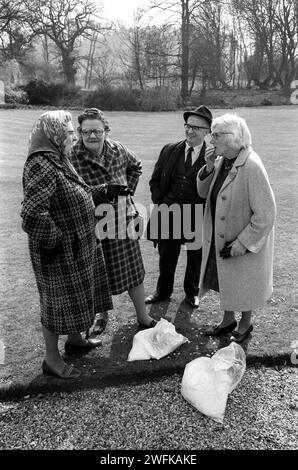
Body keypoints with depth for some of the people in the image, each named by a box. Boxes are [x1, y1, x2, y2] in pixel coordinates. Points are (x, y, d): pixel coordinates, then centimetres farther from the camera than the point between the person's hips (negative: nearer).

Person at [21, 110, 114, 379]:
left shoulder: (59, 160, 9)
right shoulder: (41, 166, -24)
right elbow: (33, 214, -32)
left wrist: (104, 191, 11)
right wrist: (57, 240, -24)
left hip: (79, 247, 10)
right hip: (60, 252, -10)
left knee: (77, 295, 23)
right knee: (58, 301, 6)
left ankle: (75, 339, 45)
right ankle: (52, 359, 26)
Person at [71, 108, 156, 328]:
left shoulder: (118, 150, -3)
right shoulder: (71, 157, -17)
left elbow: (136, 167, 17)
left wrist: (128, 190, 8)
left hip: (123, 221, 4)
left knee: (133, 271, 14)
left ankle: (143, 317, 34)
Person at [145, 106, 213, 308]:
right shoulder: (169, 150, 3)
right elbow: (155, 181, 8)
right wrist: (162, 203, -3)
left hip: (197, 217, -2)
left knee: (195, 257, 16)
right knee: (166, 255, 15)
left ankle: (192, 292, 41)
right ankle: (163, 291, 39)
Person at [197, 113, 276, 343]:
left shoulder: (251, 166, -26)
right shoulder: (221, 160, -2)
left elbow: (266, 214, -25)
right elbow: (203, 193, 6)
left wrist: (241, 244, -22)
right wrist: (208, 168, -11)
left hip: (246, 242, -7)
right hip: (220, 238, 7)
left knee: (244, 283, 14)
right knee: (225, 279, 21)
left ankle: (245, 324, 40)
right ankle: (228, 319, 45)